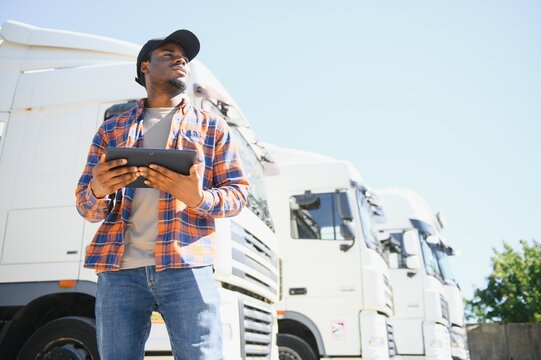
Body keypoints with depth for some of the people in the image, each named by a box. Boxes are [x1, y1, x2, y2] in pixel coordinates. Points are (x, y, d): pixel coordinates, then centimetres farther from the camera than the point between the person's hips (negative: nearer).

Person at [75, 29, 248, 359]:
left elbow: (238, 193, 9)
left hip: (186, 266, -1)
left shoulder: (212, 127, 16)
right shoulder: (111, 129, 19)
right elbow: (85, 206, 15)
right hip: (118, 269, 2)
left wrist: (198, 198, -14)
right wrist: (98, 192, -11)